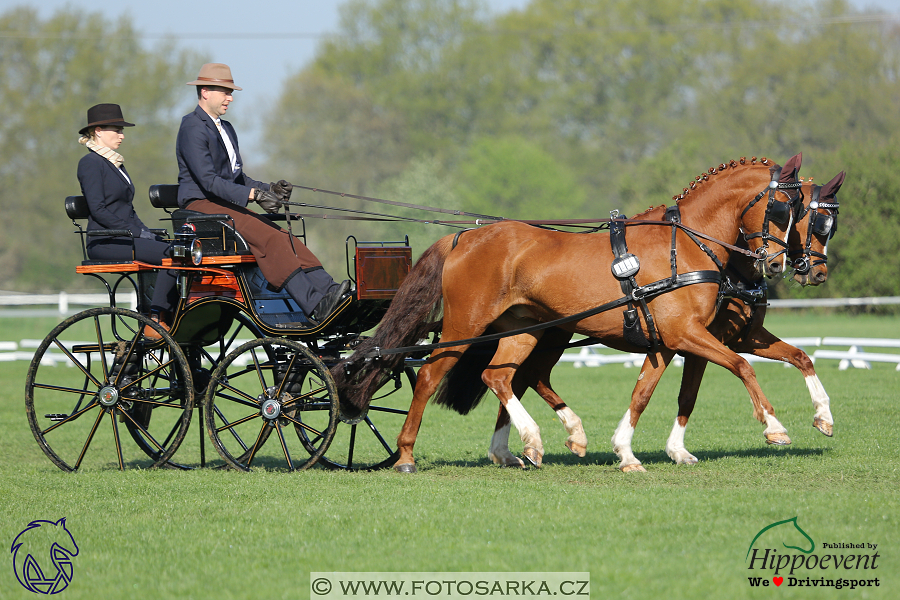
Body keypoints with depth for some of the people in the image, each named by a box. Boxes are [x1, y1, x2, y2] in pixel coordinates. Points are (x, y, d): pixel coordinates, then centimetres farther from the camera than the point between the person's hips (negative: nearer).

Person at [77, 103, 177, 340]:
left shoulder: (116, 164, 23)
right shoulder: (91, 163, -6)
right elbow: (98, 210, -15)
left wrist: (146, 232, 7)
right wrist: (137, 232, -16)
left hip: (126, 238, 9)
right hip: (106, 242, -9)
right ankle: (155, 322, -20)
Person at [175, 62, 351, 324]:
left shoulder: (225, 128, 22)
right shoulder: (193, 128, -9)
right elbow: (208, 180, -18)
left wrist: (269, 189, 2)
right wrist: (253, 195, -25)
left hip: (228, 204, 9)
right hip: (201, 205, -9)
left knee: (286, 239, -14)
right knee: (269, 238, -27)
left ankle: (328, 291, -29)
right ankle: (316, 307, -36)